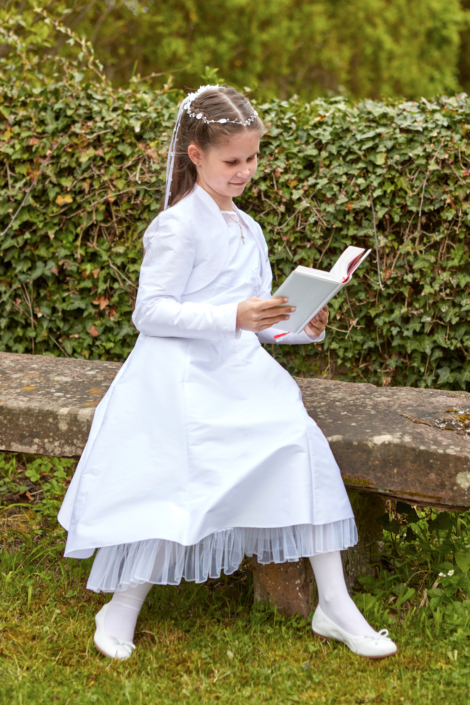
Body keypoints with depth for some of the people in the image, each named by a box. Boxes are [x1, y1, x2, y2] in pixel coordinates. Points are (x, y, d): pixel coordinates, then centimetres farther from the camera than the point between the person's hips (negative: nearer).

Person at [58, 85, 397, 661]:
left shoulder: (247, 229, 17)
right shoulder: (178, 226, -7)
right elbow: (150, 311, -14)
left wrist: (302, 327, 2)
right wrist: (233, 317, -23)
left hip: (241, 374, 7)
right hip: (183, 377, -7)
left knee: (302, 446, -10)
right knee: (182, 484, -15)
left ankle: (334, 605, -2)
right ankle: (122, 608, 9)